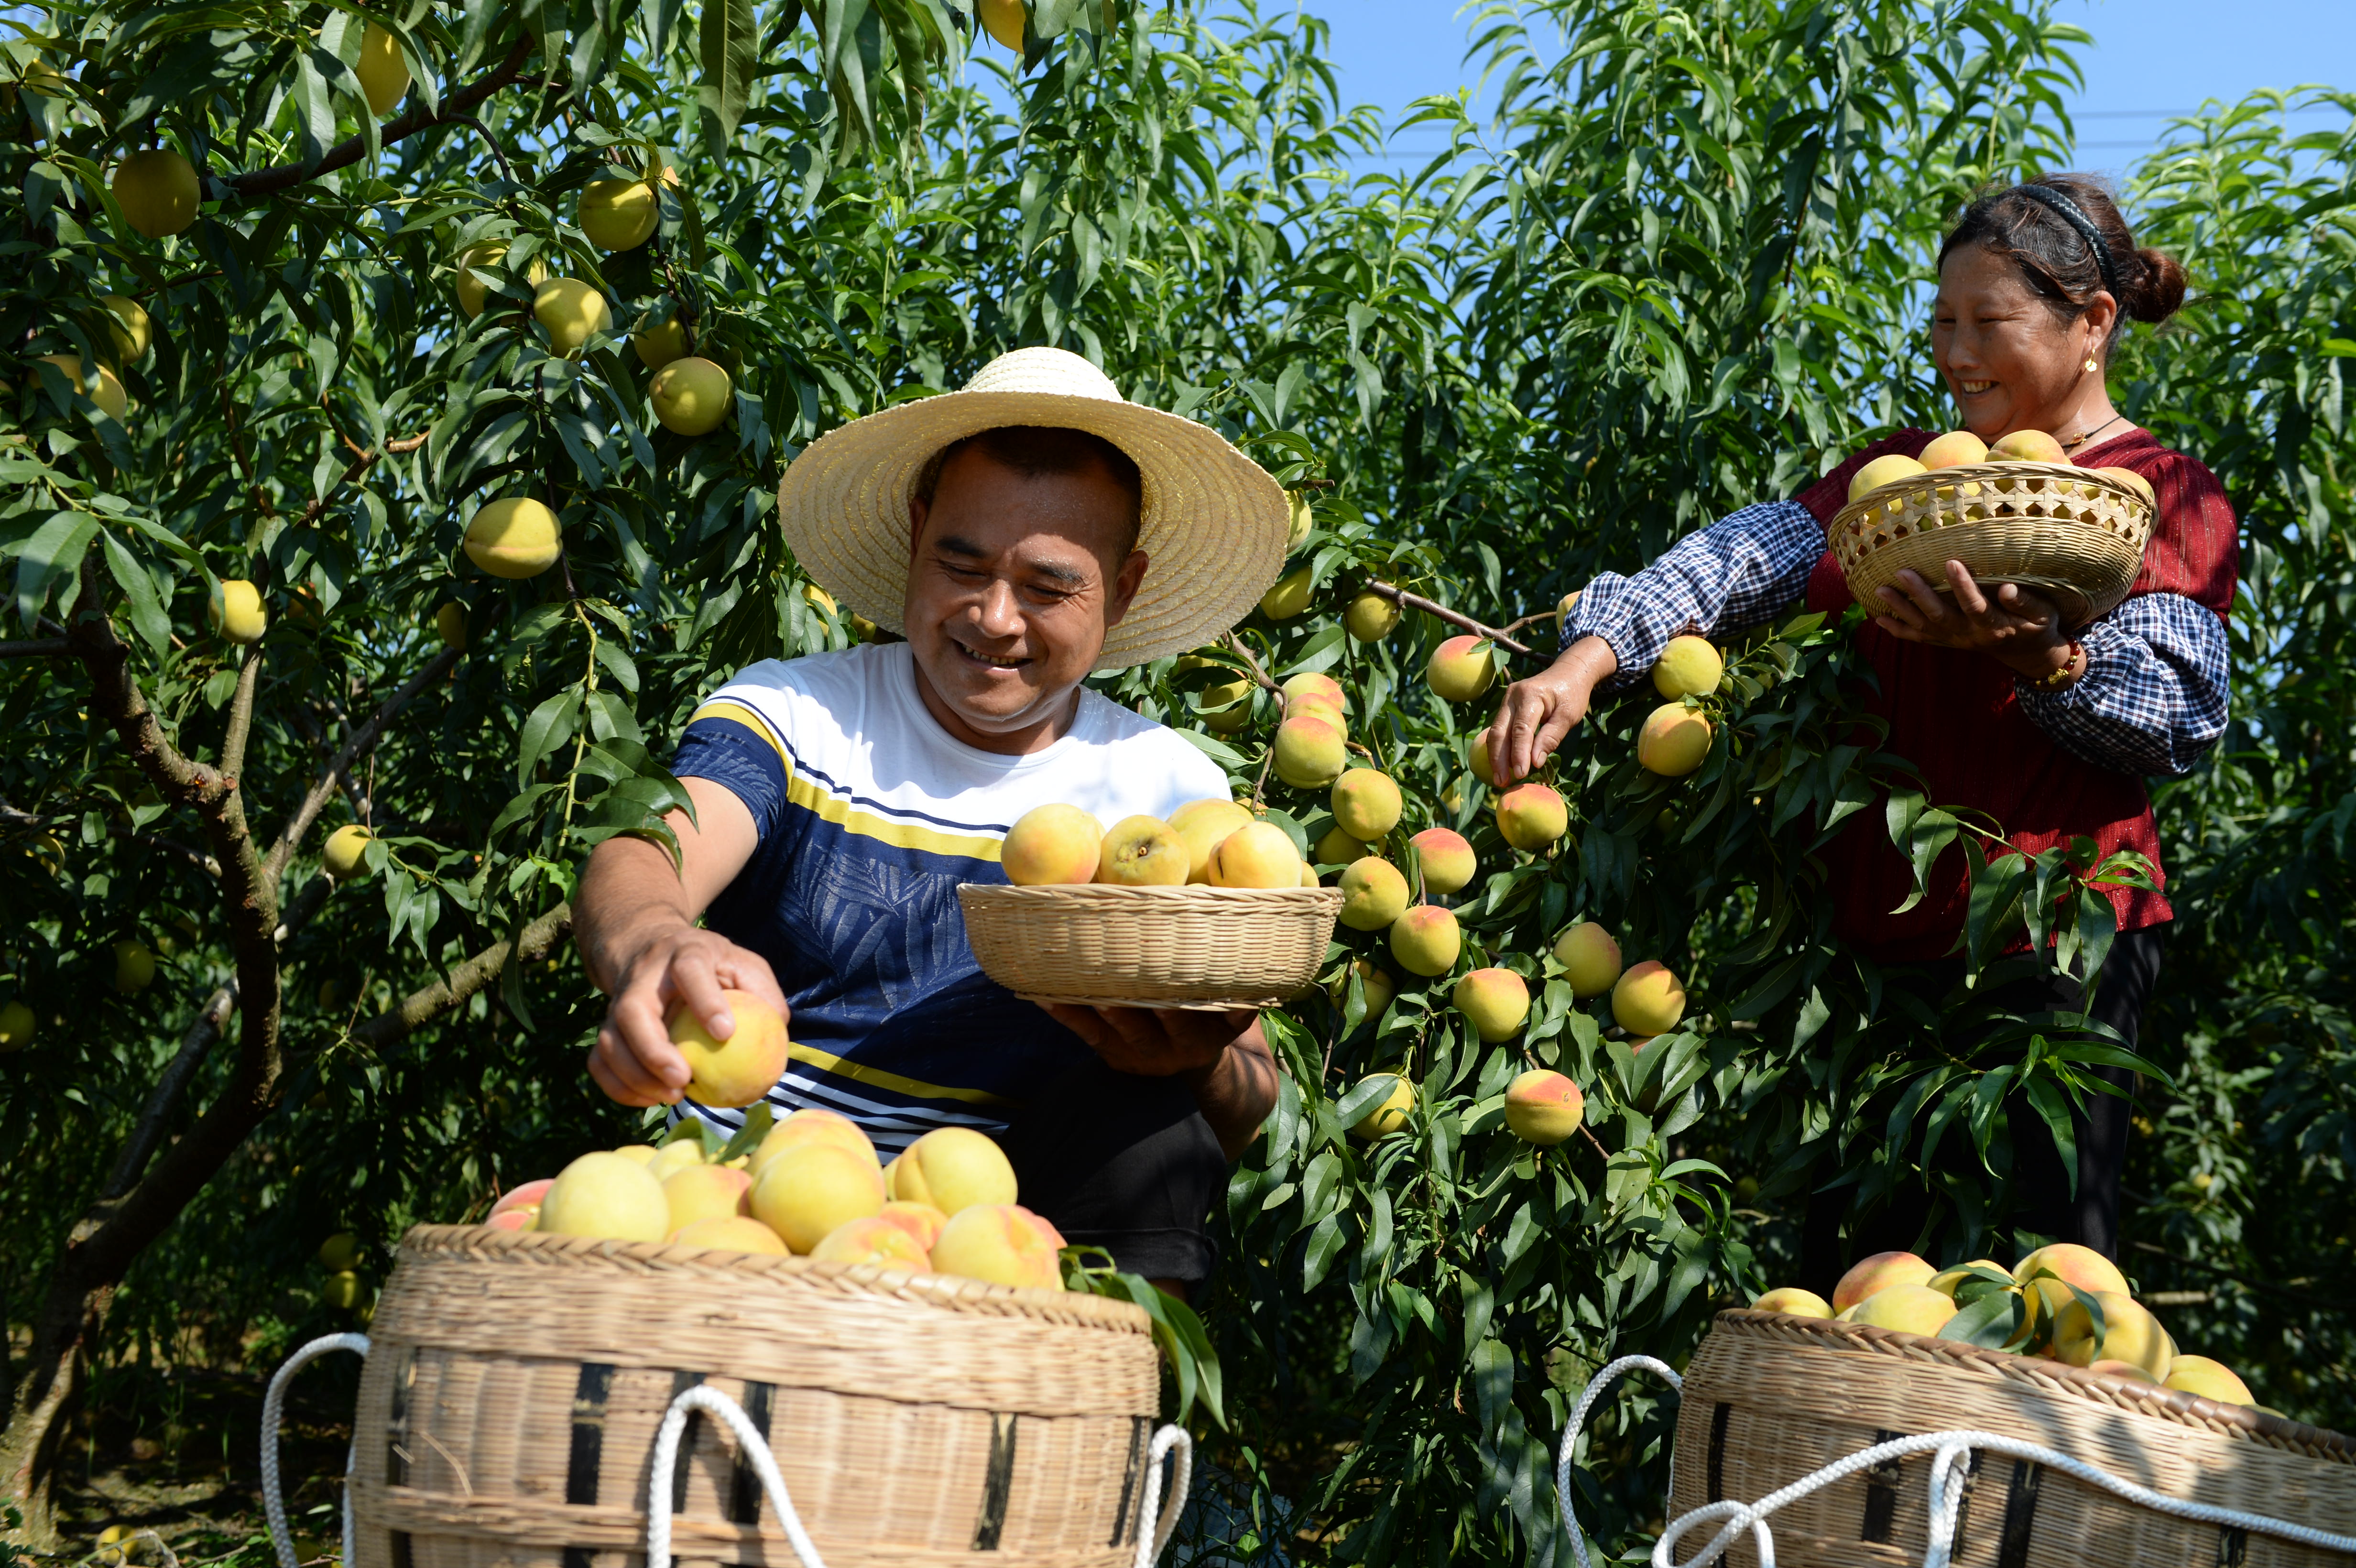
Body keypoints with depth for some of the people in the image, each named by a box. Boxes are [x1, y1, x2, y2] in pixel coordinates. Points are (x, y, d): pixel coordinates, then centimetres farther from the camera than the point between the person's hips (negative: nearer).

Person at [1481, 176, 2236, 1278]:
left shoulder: (2169, 497, 2)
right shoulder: (1903, 473, 17)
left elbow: (2181, 723, -8)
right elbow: (1741, 559, 2)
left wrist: (2037, 656, -26)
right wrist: (1586, 662, -14)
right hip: (1883, 920, 5)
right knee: (1846, 1279, 9)